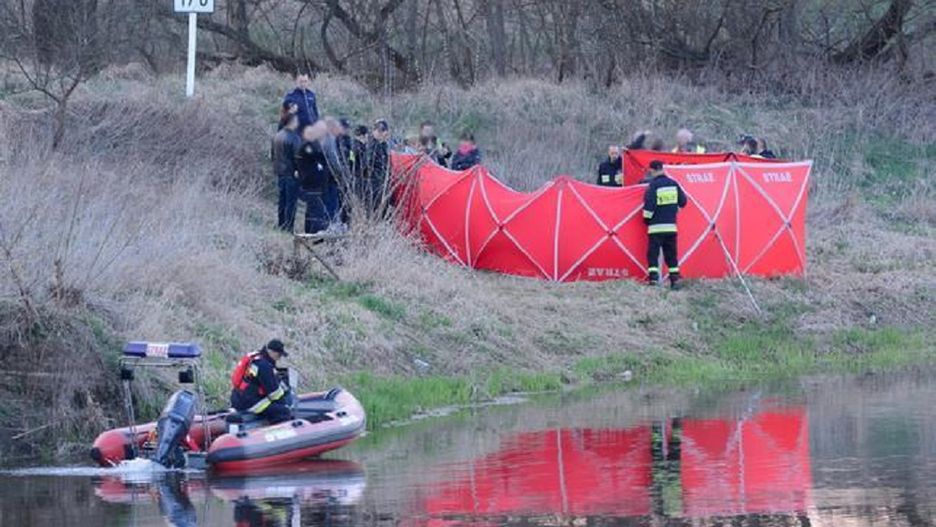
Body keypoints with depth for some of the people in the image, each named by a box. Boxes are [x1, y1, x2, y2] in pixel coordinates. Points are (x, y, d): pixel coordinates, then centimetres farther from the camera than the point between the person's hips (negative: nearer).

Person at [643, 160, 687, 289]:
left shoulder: (653, 185, -12)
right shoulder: (674, 184, 5)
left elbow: (649, 205, -16)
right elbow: (682, 201, 13)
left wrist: (646, 218, 0)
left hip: (656, 226, -5)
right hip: (671, 225, 5)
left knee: (653, 253, -1)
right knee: (671, 254, 12)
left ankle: (653, 279, -11)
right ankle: (674, 280, 9)